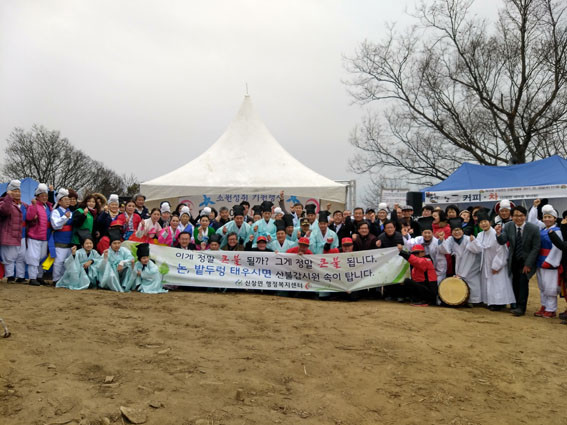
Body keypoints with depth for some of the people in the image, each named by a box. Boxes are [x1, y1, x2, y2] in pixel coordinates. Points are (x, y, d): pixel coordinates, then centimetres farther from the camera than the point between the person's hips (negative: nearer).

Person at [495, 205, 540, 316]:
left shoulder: (534, 229, -15)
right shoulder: (508, 226, -7)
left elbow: (536, 248, -12)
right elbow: (502, 241, -16)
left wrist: (528, 264, -15)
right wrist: (499, 233, -38)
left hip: (526, 260, -3)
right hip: (514, 260, 3)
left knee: (523, 282, -10)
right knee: (515, 283, 6)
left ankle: (521, 307, -2)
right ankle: (517, 305, 19)